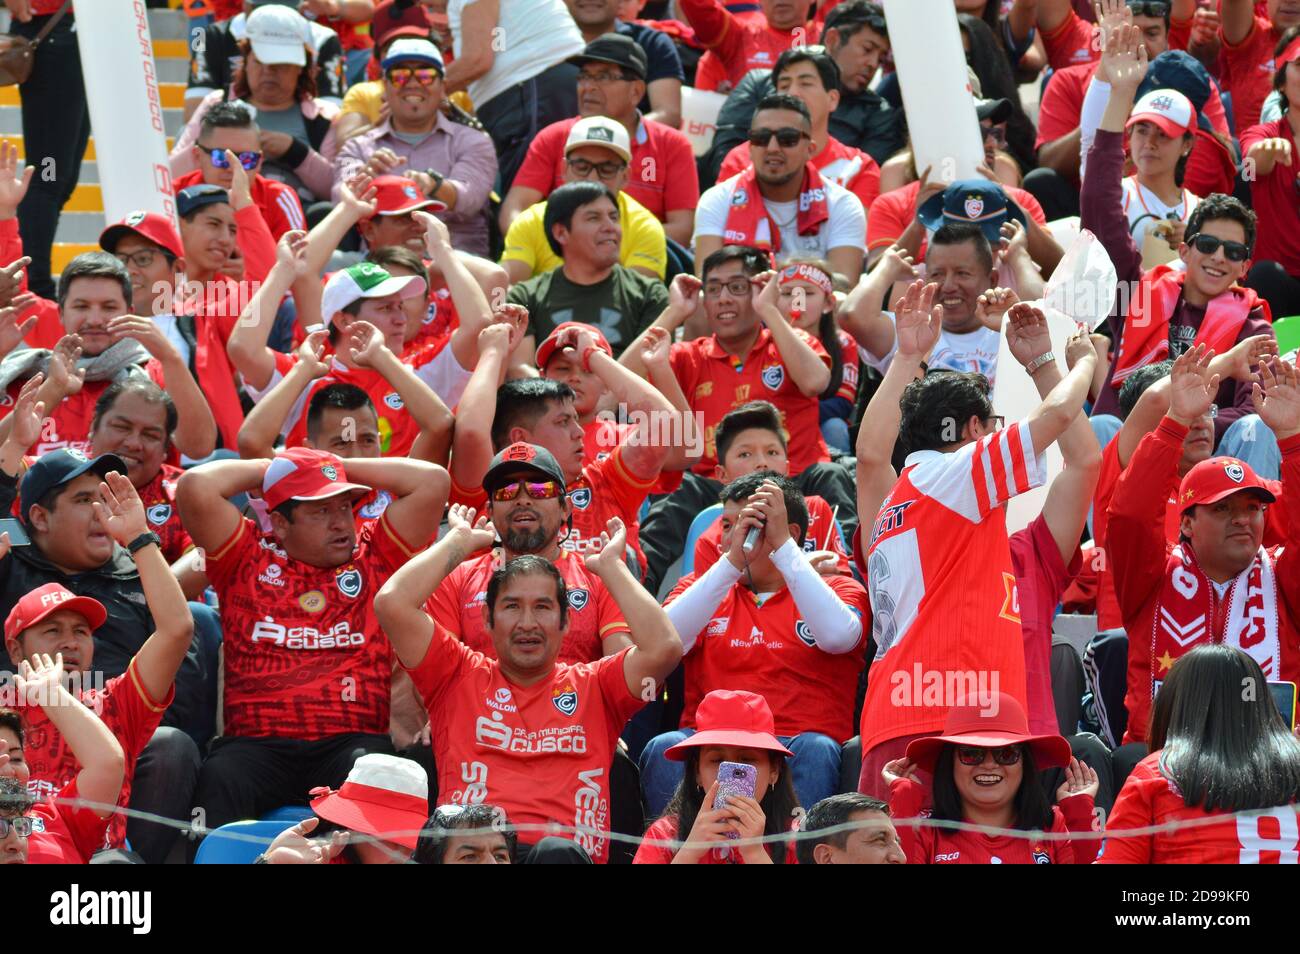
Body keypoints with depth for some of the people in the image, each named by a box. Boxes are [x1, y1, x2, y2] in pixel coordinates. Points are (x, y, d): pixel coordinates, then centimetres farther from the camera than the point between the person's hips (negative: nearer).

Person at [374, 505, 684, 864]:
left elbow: (664, 647, 4)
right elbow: (392, 603, 9)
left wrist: (609, 565, 16)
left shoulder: (593, 687, 20)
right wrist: (460, 541, 20)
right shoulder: (457, 676, 19)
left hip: (571, 852, 0)